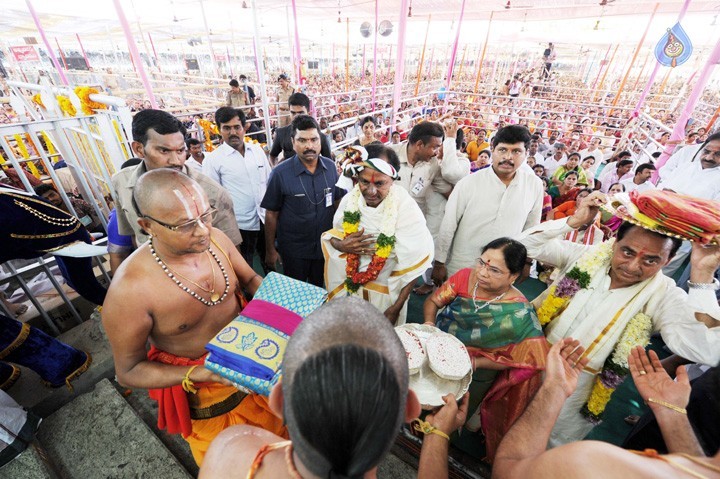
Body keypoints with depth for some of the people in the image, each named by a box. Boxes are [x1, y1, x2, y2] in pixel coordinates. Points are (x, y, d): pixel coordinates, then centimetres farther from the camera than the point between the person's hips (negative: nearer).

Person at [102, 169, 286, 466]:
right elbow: (128, 371, -16)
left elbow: (250, 279, -1)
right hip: (204, 397, -4)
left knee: (272, 428, 32)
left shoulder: (216, 239, -19)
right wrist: (200, 374, -30)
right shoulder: (129, 290, -30)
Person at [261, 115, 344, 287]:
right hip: (294, 250, -2)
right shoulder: (280, 173, -17)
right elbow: (271, 214, -9)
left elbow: (338, 201, 4)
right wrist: (270, 250, -5)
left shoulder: (331, 167, -7)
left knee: (319, 289, 24)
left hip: (325, 245, 3)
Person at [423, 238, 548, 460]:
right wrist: (429, 326, -30)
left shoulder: (519, 313, -28)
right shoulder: (465, 276, -22)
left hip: (474, 378, -2)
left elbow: (527, 359, -19)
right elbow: (433, 301, -11)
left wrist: (477, 362, -27)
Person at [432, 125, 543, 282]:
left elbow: (531, 227, 7)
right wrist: (439, 263, -7)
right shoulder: (469, 182, -15)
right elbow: (448, 225, -11)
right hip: (459, 269, -2)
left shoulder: (535, 185, -5)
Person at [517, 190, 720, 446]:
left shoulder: (664, 295, -15)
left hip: (577, 381, -1)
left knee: (555, 445, 21)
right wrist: (573, 221, -25)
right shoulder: (589, 255, -12)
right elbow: (526, 244, -14)